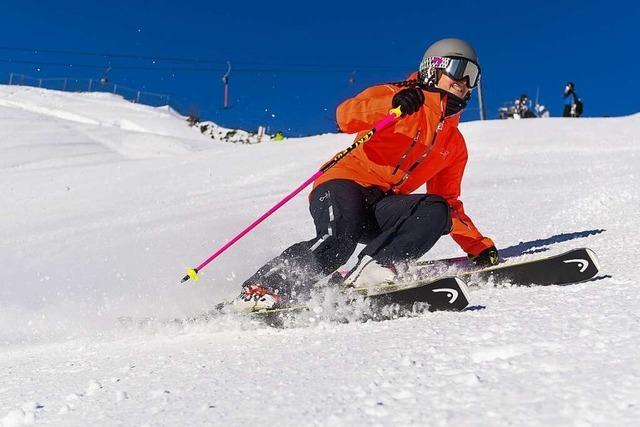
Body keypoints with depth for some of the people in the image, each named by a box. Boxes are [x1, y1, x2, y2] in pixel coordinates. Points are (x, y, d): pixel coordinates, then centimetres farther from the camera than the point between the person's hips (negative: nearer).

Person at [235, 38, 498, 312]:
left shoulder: (455, 144, 23)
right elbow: (346, 117, -14)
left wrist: (480, 247, 17)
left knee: (437, 211, -22)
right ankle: (261, 289, -23)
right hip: (345, 184, -5)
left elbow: (450, 203, 27)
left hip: (382, 208, 5)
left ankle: (374, 268, -34)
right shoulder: (398, 95, 3)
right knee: (339, 240, -33)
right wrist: (394, 104, -31)